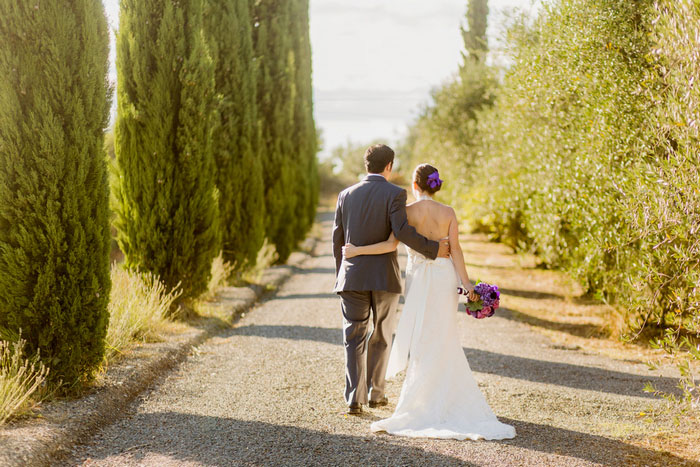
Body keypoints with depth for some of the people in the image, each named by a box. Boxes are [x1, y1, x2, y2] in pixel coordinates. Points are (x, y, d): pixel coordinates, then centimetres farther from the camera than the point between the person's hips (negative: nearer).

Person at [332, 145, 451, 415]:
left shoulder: (346, 195, 6)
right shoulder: (395, 194, -6)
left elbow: (338, 239, 10)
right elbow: (402, 232, -20)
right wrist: (433, 249, -10)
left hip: (352, 277, 2)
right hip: (384, 277, -2)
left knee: (354, 338, 4)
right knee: (381, 337, 14)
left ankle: (354, 398, -4)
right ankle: (376, 393, 21)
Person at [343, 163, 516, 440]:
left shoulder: (407, 211, -7)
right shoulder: (448, 213, 2)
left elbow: (391, 245, -16)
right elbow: (455, 249, -5)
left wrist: (357, 250, -8)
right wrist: (466, 283, -6)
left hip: (420, 278, -3)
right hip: (445, 275, 3)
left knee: (423, 341, 4)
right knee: (442, 341, 10)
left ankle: (425, 404, 4)